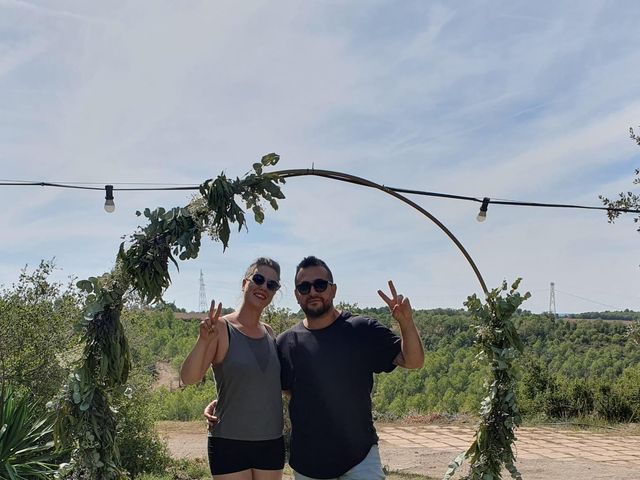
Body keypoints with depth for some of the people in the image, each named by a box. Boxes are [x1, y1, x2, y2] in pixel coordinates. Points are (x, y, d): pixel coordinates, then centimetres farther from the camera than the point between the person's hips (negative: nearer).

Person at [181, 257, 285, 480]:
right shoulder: (221, 328, -9)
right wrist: (203, 341, -34)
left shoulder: (270, 333, 7)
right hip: (230, 443, -5)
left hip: (271, 443, 5)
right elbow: (188, 378, -20)